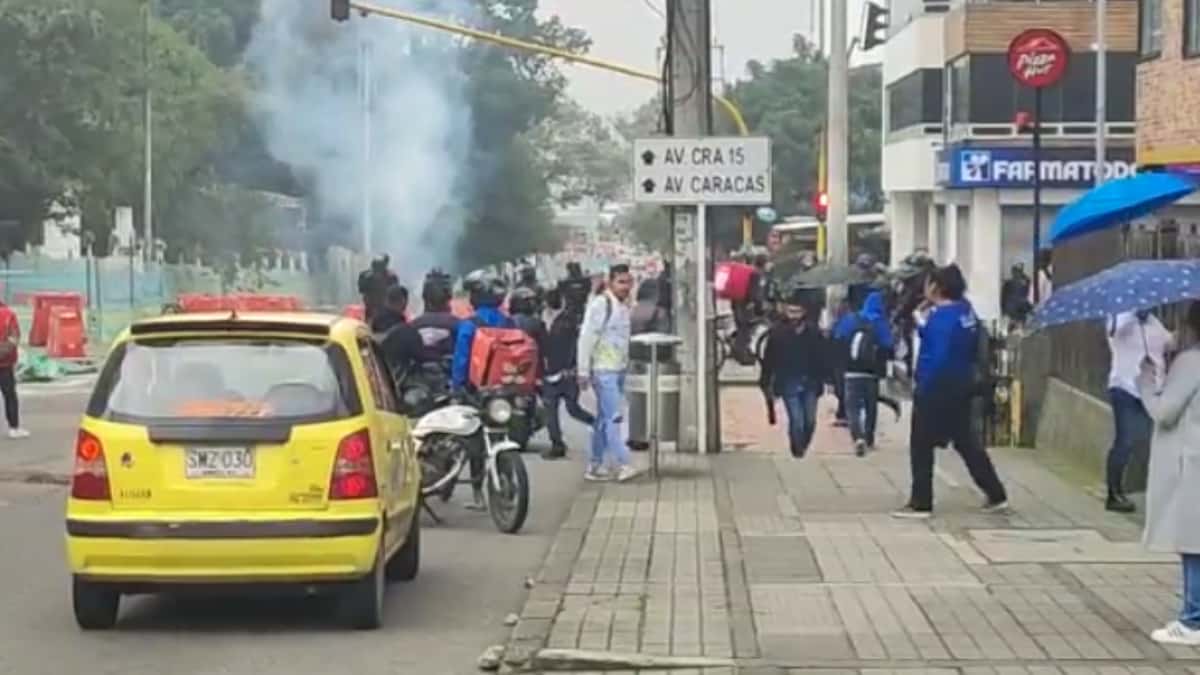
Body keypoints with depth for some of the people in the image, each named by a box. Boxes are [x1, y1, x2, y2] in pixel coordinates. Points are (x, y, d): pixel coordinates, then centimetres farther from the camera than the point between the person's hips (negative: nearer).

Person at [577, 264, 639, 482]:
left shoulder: (625, 305, 14)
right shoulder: (600, 303, -12)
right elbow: (586, 338, -14)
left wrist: (626, 364, 14)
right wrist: (584, 371, -16)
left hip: (619, 369, 9)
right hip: (603, 370, -9)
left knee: (604, 419, 12)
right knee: (614, 417, -14)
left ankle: (595, 466, 17)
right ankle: (623, 464, -17)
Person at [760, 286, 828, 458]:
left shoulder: (813, 331, -1)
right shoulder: (777, 331, -4)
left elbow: (823, 357, 2)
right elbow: (769, 359, -1)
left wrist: (825, 379, -1)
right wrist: (766, 382, -1)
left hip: (810, 383, 2)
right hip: (788, 384, -2)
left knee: (810, 421, 6)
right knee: (796, 421, -7)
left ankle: (803, 447, 28)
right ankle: (797, 451, 8)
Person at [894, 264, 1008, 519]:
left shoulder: (942, 317, -20)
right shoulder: (967, 312, 6)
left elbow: (937, 358, -26)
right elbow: (974, 351, 14)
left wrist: (922, 390, -21)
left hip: (938, 388, -9)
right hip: (962, 387, 9)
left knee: (921, 446, 3)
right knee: (966, 441, 18)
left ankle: (920, 503, 6)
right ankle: (997, 495, 19)